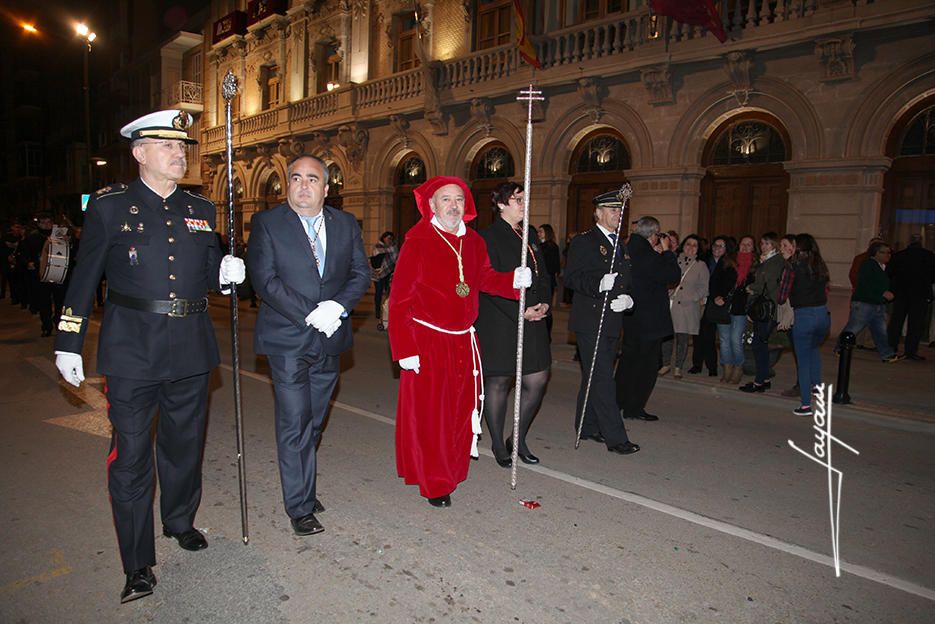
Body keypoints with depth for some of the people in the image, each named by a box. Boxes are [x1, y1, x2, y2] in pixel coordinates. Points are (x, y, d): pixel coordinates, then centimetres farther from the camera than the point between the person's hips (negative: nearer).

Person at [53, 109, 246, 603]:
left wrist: (225, 271, -7)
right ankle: (138, 565, 15)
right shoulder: (110, 205, -2)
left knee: (184, 443, 17)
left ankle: (180, 521, 41)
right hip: (131, 349, -3)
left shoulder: (201, 209, 9)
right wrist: (68, 343, -1)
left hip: (190, 348, 4)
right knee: (130, 455, 2)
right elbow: (85, 277, -1)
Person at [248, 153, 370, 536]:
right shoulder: (267, 223, -2)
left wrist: (338, 306, -13)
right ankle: (300, 507, 11)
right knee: (295, 424, -2)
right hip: (287, 340, -4)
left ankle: (304, 490, 30)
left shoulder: (346, 224, 9)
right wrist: (310, 315, -18)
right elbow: (264, 279, -11)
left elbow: (361, 273, 6)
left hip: (329, 341, 4)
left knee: (313, 423, 14)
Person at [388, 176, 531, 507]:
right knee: (428, 412, 4)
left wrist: (514, 280, -13)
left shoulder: (474, 242, 7)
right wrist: (405, 349, -16)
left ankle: (452, 469, 34)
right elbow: (399, 301, -12)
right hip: (427, 342, -5)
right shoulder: (416, 244, -10)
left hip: (463, 342, 5)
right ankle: (433, 482, 21)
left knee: (461, 408, 14)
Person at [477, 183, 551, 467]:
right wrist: (521, 312, -17)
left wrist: (544, 303, -1)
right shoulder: (489, 237, -8)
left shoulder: (529, 234, 15)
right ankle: (498, 445, 21)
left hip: (532, 321, 7)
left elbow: (544, 275, 17)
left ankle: (519, 439, 25)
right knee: (498, 382, 5)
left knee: (537, 381, 6)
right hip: (499, 324, -7)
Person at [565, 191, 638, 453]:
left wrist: (627, 298, 1)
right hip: (590, 321, -8)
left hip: (611, 322, 8)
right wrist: (600, 285, -28)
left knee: (595, 376, 15)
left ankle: (587, 426, 26)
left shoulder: (621, 245, 19)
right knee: (602, 378, -9)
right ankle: (615, 437, -5)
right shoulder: (583, 242, -5)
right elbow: (571, 277, -14)